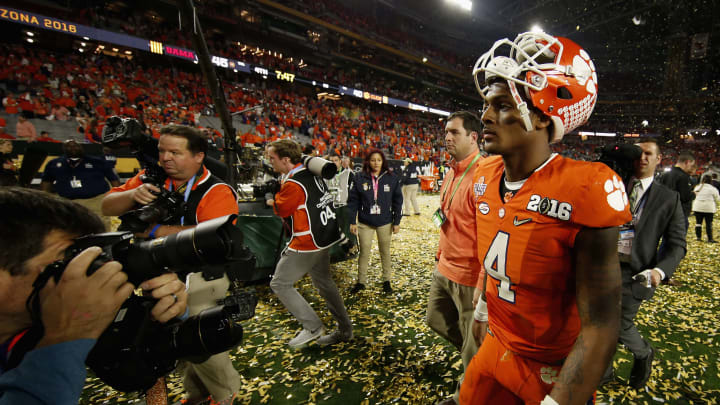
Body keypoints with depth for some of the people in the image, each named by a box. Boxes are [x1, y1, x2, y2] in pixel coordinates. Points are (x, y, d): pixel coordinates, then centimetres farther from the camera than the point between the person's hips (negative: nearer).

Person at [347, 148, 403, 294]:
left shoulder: (392, 178, -3)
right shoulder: (359, 178, -4)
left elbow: (397, 201, 0)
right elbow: (353, 201, -3)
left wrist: (396, 222, -1)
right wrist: (352, 222, -6)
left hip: (385, 222, 1)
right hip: (365, 223, 0)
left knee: (385, 252, 14)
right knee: (364, 252, 8)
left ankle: (386, 280, 30)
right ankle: (361, 281, 24)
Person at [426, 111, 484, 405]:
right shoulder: (452, 173, 7)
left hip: (469, 275, -9)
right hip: (444, 269, 9)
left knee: (473, 347, 13)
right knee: (437, 320, 26)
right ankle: (476, 354, 49)